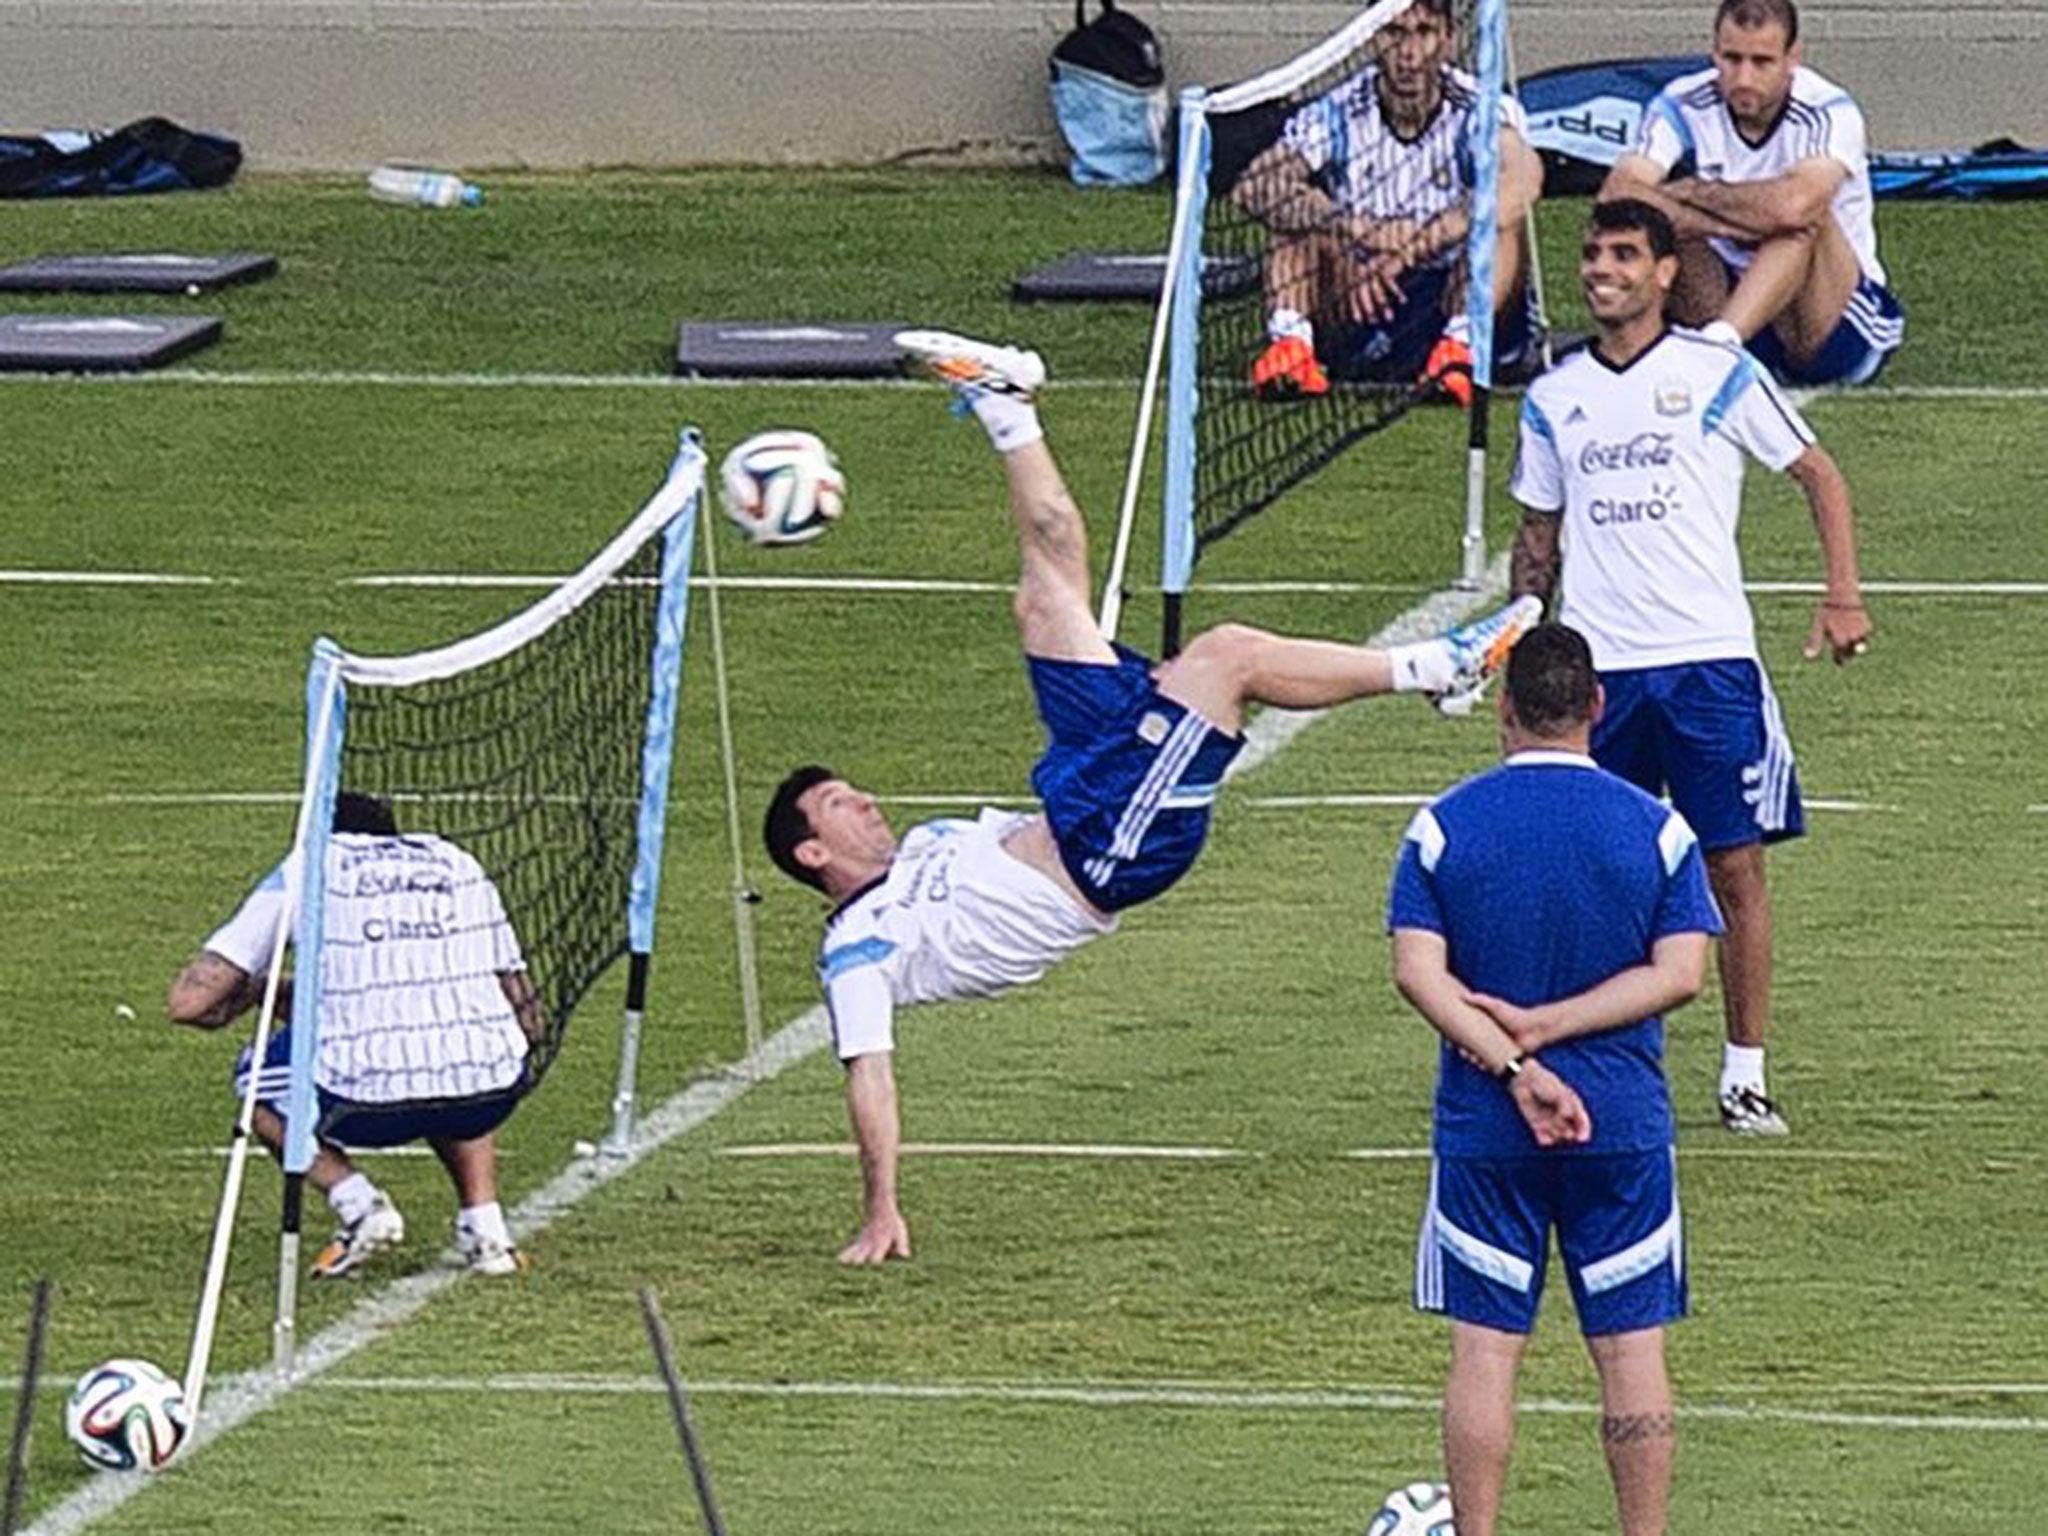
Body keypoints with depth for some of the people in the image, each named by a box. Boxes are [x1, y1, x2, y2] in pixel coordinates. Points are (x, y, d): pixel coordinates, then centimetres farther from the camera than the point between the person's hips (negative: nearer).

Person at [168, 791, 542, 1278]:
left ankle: (358, 1203, 5)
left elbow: (189, 1003, 11)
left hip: (371, 1095, -3)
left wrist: (267, 990, 32)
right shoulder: (458, 863, 23)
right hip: (491, 1092, 3)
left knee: (258, 1080, 29)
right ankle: (484, 1220, 19)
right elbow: (526, 1017, 25)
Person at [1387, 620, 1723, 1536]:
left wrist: (1514, 1065, -14)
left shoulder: (1442, 827, -2)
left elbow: (1418, 971, -11)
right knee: (1631, 1348, 5)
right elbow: (1678, 972, -7)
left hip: (1482, 1129, 0)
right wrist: (1550, 1028, -10)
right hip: (1623, 1128, 0)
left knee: (1484, 1348, 4)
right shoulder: (1658, 830, -1)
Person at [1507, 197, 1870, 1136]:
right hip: (1595, 668, 3)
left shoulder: (1719, 376, 0)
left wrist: (1842, 596, -5)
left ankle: (1745, 1074, 3)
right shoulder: (1552, 399, 10)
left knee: (1735, 868, -3)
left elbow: (1819, 476, 6)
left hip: (1710, 661, -3)